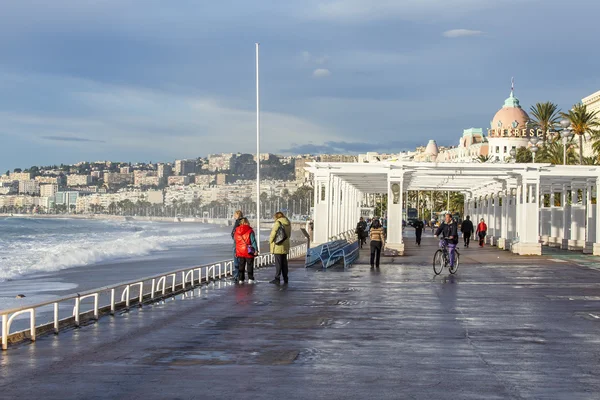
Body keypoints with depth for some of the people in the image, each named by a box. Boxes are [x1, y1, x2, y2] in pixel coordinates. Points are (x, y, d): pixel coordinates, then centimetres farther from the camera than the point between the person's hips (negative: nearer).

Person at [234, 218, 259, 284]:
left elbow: (235, 240, 12)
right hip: (249, 252, -4)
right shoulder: (250, 231, -11)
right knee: (250, 266, 7)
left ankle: (240, 279, 11)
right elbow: (253, 241, -14)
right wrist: (256, 249, -13)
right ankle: (250, 279, 6)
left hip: (240, 252, 4)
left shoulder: (236, 231, 4)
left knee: (241, 266, 13)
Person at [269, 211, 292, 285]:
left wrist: (270, 241, 2)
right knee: (284, 263, 13)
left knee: (278, 263, -4)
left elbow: (273, 233, -13)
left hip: (278, 246, -7)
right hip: (285, 246, 7)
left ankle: (277, 279, -3)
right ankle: (285, 279, 17)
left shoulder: (278, 223, -14)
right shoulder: (288, 223, 8)